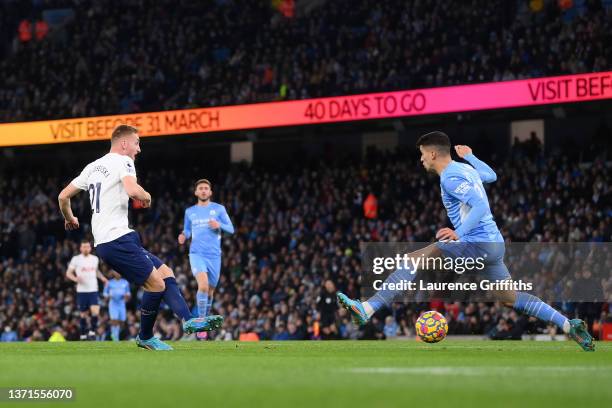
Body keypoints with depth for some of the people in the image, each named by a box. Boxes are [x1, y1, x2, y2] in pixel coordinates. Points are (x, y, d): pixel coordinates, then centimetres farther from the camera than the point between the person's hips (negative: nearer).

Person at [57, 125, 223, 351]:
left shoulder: (93, 166, 19)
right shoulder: (122, 161, -7)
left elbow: (63, 196, 22)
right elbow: (132, 190, -27)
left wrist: (69, 219, 41)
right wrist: (146, 196, -5)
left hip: (103, 241, 10)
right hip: (118, 239, -10)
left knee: (165, 273, 7)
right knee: (156, 284, -9)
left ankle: (189, 320, -5)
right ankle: (145, 337, 6)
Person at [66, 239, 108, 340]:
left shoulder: (95, 259, 9)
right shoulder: (76, 259, -2)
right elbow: (68, 273, -1)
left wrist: (102, 278, 10)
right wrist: (75, 279, -20)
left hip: (93, 290, 2)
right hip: (81, 291, -2)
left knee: (95, 312, -15)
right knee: (84, 314, 5)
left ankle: (92, 331, -1)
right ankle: (83, 335, 17)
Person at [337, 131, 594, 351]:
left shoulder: (450, 177, -11)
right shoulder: (465, 169, 16)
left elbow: (480, 206, -23)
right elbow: (491, 176, 38)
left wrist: (459, 233, -32)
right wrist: (469, 156, 51)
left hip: (477, 244, -9)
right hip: (494, 244, 10)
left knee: (411, 261, -12)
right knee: (510, 298, 18)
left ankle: (367, 310, -21)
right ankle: (569, 325, 13)